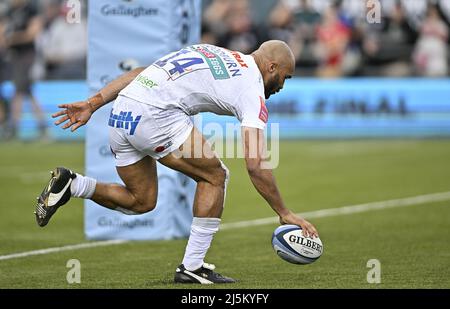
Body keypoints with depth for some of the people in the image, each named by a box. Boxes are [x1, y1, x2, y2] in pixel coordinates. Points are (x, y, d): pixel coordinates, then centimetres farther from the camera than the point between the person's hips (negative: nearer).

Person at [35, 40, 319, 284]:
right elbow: (256, 165, -4)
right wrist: (285, 214, 5)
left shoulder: (213, 55, 27)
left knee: (141, 202, 21)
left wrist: (92, 105, 19)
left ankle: (70, 185, 6)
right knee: (215, 176, 7)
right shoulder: (251, 87, 4)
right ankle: (192, 267, 5)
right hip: (154, 116, -8)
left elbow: (140, 72, 21)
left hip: (120, 117, 8)